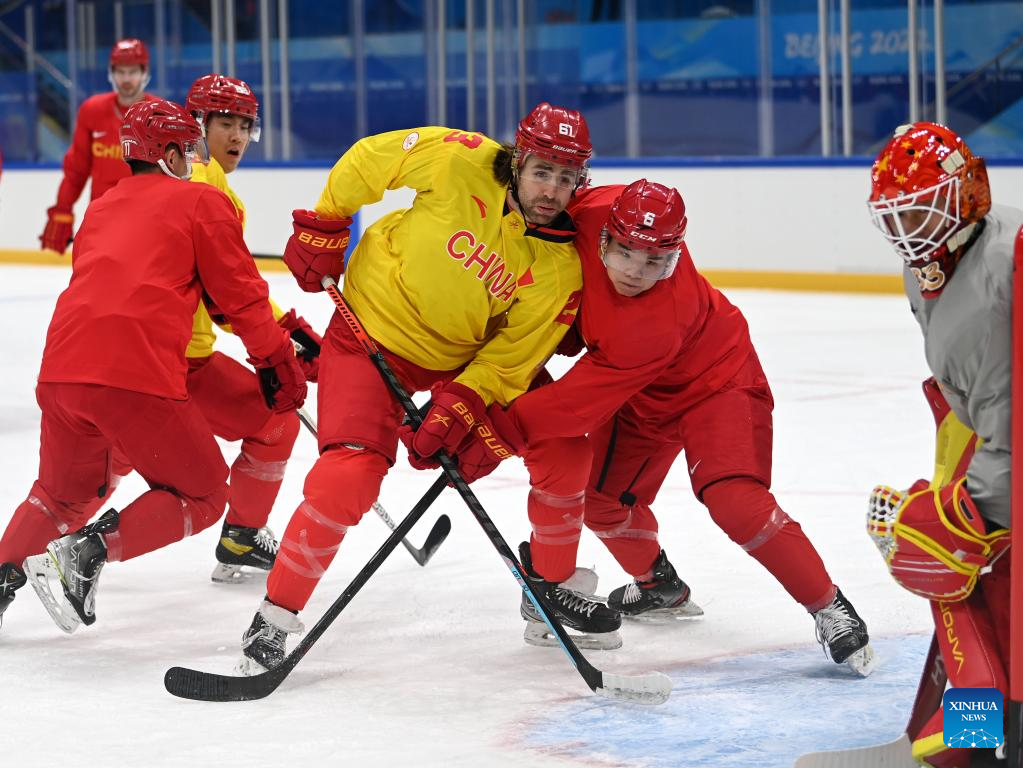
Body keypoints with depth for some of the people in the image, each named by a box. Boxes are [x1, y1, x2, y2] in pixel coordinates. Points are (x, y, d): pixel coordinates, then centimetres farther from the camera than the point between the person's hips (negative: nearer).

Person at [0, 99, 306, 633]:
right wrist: (278, 361, 16)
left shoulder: (101, 209, 27)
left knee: (65, 492, 29)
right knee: (201, 497, 9)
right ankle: (87, 550, -9)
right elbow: (240, 295, 5)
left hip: (61, 371, 7)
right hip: (139, 378, -6)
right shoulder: (202, 202, 8)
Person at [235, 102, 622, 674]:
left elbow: (512, 358, -12)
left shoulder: (561, 267, -14)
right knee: (349, 476, -20)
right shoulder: (459, 161, -22)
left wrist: (459, 409, -24)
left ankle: (554, 583, 22)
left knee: (563, 450, -2)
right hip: (373, 330, -4)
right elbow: (368, 159, -7)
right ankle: (275, 617, -7)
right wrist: (324, 225, -3)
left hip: (469, 358, 4)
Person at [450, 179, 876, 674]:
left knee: (732, 498, -25)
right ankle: (659, 586, 35)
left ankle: (830, 609, -13)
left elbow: (583, 400, -39)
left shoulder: (657, 323, -41)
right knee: (600, 492, 6)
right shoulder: (595, 211, -27)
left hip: (713, 379, -8)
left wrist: (497, 435, -38)